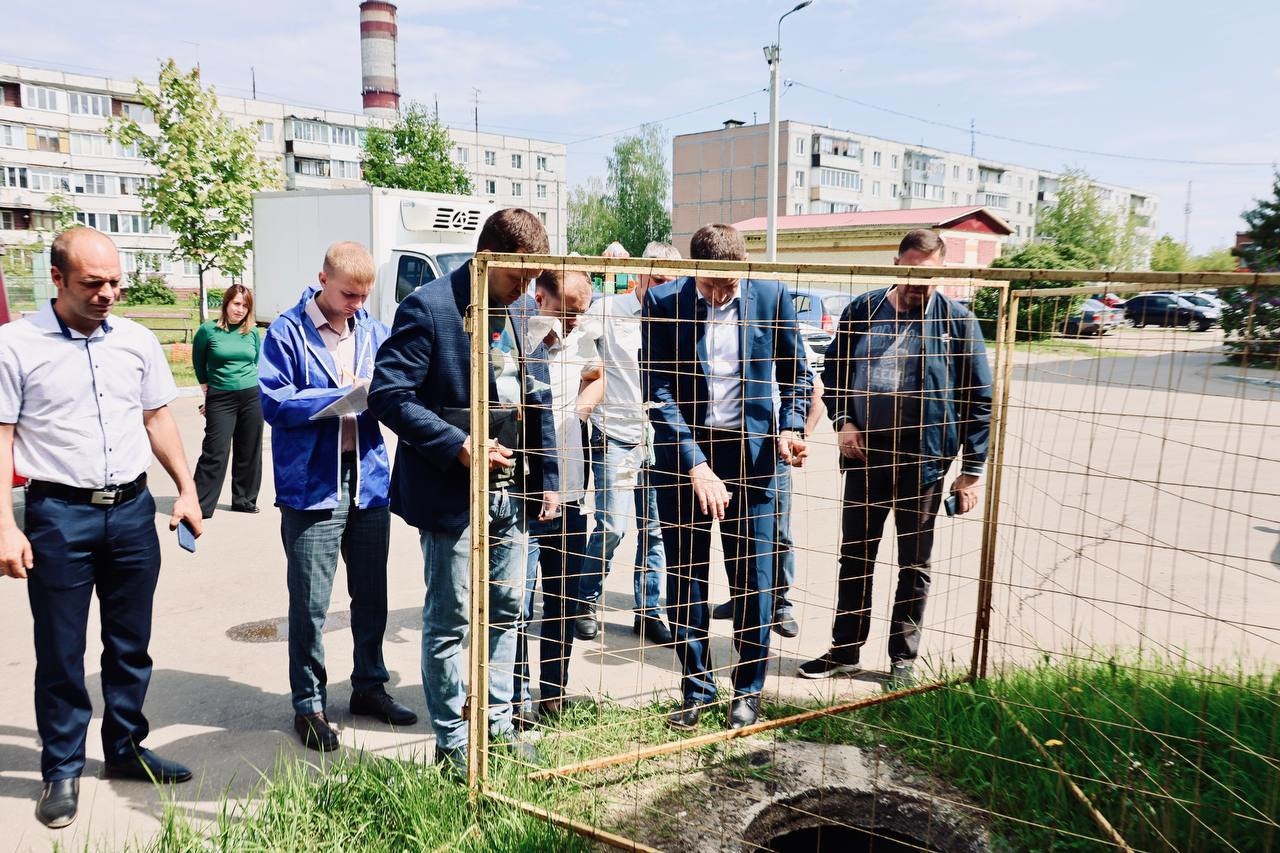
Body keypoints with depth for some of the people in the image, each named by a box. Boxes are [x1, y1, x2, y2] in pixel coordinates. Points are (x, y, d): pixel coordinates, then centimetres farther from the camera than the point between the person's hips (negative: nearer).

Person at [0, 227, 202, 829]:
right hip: (60, 514, -4)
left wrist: (187, 490, 6)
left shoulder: (137, 340, 5)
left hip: (132, 508, 4)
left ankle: (125, 748, 31)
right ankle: (61, 769, 24)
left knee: (130, 643, 14)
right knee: (60, 651, 7)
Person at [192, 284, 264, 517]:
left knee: (249, 452, 10)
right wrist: (208, 390, 8)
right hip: (220, 399, -3)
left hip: (251, 397, 4)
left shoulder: (252, 332, 5)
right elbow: (199, 363, 9)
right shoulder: (208, 330, -4)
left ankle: (244, 500, 24)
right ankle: (201, 506, 1)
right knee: (215, 452, -6)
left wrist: (247, 383, 13)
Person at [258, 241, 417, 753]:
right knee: (310, 604, 4)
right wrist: (342, 394, -18)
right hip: (312, 485, -4)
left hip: (369, 479, 5)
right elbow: (273, 402, -11)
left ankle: (369, 685, 32)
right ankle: (309, 704, 19)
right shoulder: (287, 332, -4)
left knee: (371, 595, 15)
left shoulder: (373, 331, 9)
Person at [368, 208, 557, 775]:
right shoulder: (428, 307, -12)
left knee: (507, 610, 15)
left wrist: (546, 477, 10)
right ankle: (453, 740, 20)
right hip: (453, 493, -7)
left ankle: (498, 722, 31)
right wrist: (458, 447, -22)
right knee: (450, 620, 5)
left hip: (510, 490, 7)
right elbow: (388, 394, -16)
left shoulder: (515, 313, 10)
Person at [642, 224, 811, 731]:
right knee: (684, 577, 7)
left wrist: (790, 430, -9)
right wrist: (696, 465, -17)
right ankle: (697, 691, 24)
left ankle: (748, 690, 24)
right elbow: (658, 391, -10)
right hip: (682, 453, 0)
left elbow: (795, 376, 9)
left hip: (749, 453, 0)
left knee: (752, 578, 5)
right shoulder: (663, 302, -7)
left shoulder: (772, 298, -3)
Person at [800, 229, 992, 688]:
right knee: (855, 555, 12)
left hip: (923, 460, -2)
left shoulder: (956, 321, -5)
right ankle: (845, 650, 27)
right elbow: (832, 370, 11)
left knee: (914, 564, 11)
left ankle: (903, 659, 26)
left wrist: (972, 470, -6)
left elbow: (980, 399, -3)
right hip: (864, 454, 2)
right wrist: (842, 421, -5)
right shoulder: (863, 310, 1)